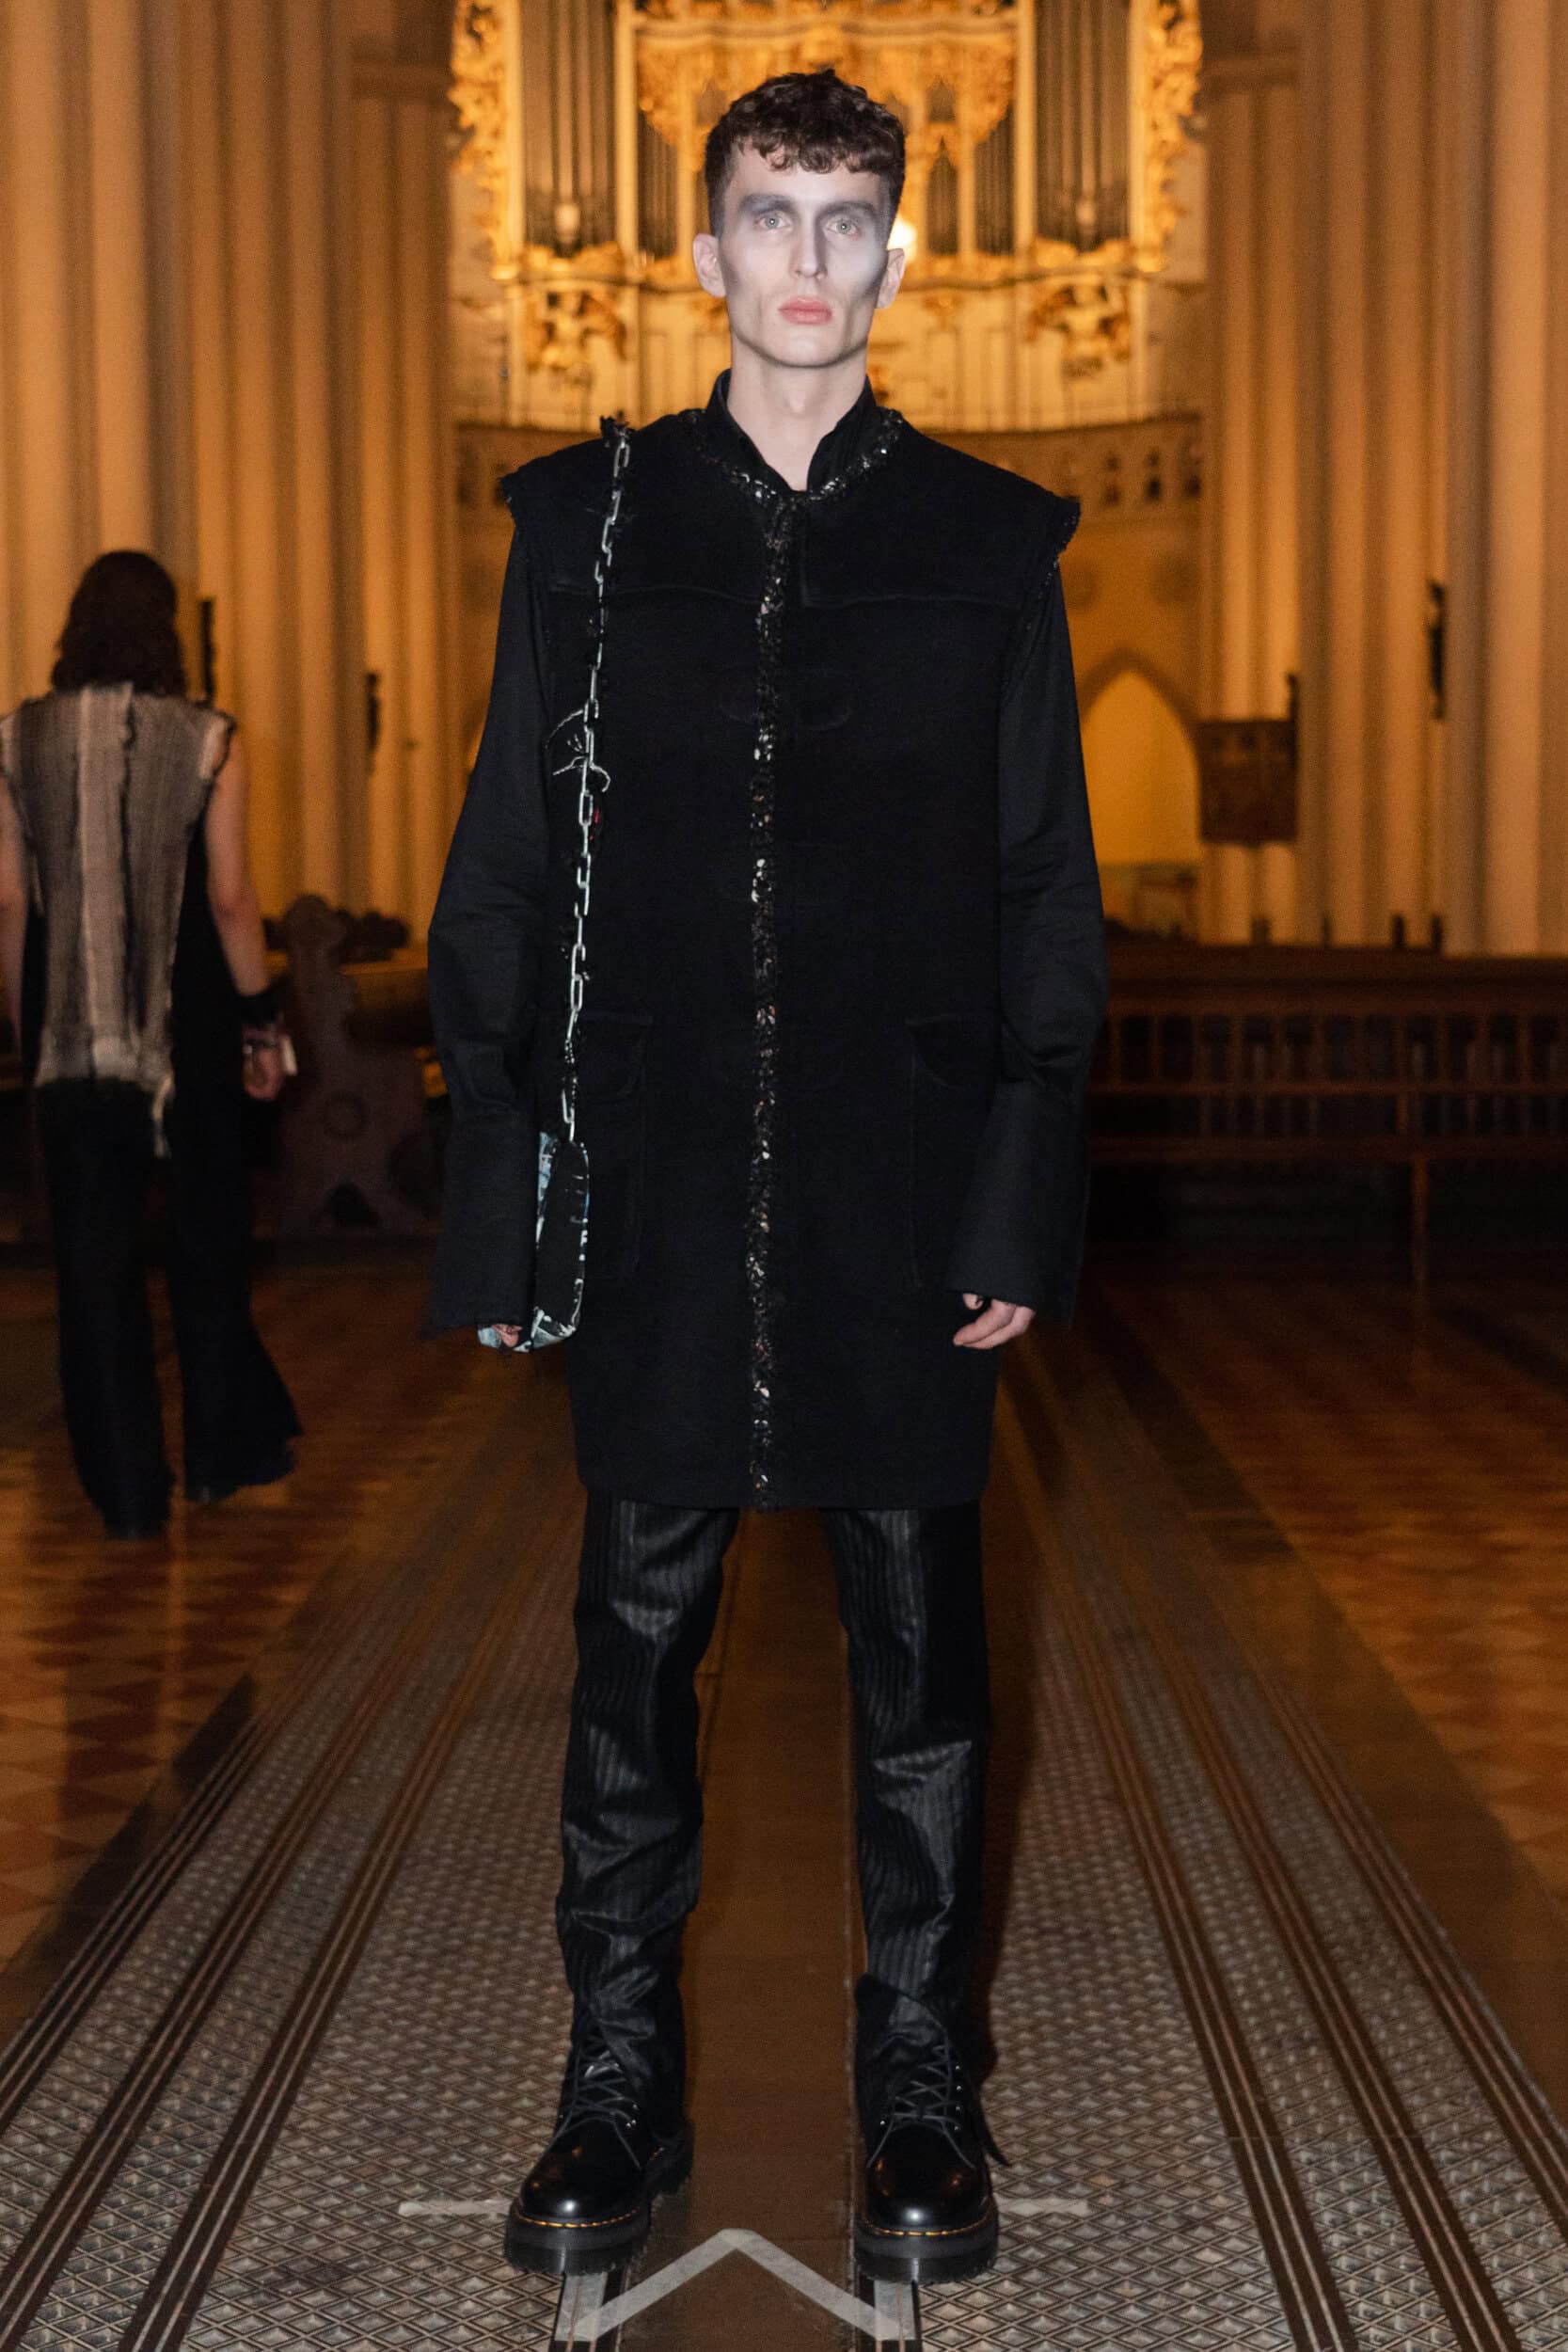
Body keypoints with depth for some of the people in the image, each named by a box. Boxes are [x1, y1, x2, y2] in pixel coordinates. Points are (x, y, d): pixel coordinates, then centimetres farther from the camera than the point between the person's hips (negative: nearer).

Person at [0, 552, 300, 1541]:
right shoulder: (207, 741, -7)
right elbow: (231, 899, -8)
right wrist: (262, 1020, 1)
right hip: (187, 1024, -1)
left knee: (95, 1247, 7)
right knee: (207, 1234, 14)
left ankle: (129, 1488, 10)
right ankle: (222, 1449, 25)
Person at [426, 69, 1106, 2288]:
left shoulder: (988, 540, 6)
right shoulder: (586, 518, 8)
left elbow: (1047, 891, 5)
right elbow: (508, 869, 6)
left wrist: (1024, 1200, -3)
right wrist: (498, 1188, 0)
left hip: (906, 1186, 0)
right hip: (659, 1182, 1)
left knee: (918, 1634, 6)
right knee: (638, 1632, 6)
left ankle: (922, 2098, 20)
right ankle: (622, 2084, 20)